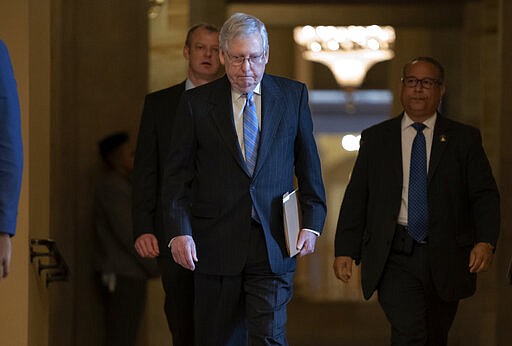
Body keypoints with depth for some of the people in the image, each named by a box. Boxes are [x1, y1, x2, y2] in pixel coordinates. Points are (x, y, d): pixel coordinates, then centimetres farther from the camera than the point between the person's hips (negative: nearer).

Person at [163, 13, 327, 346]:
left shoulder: (293, 96, 6)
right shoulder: (196, 103, 2)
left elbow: (309, 165, 10)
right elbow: (177, 176, 2)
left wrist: (312, 223, 1)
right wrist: (179, 230, -10)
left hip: (273, 244, 0)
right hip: (215, 246, 0)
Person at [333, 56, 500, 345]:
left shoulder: (464, 139, 7)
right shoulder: (375, 139, 10)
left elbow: (485, 195, 1)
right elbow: (356, 198, 8)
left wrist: (486, 241, -16)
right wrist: (345, 251, -1)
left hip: (445, 258, 1)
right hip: (394, 257, -1)